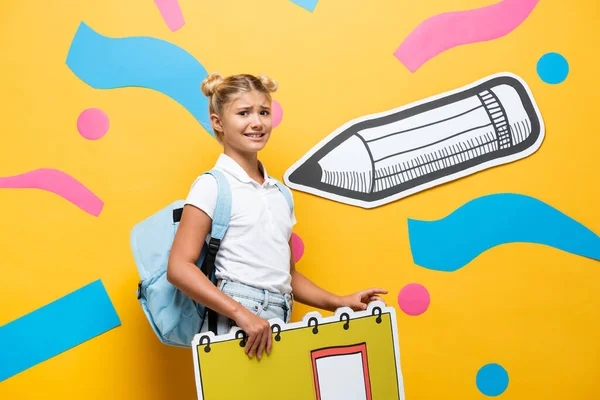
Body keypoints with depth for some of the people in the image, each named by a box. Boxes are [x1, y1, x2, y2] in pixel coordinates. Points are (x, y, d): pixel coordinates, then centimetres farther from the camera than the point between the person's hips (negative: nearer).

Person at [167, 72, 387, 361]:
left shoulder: (279, 193, 15)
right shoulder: (213, 185, -3)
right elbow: (179, 268, -12)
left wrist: (339, 302, 9)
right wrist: (241, 313, -20)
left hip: (278, 326, 5)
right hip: (235, 325, -5)